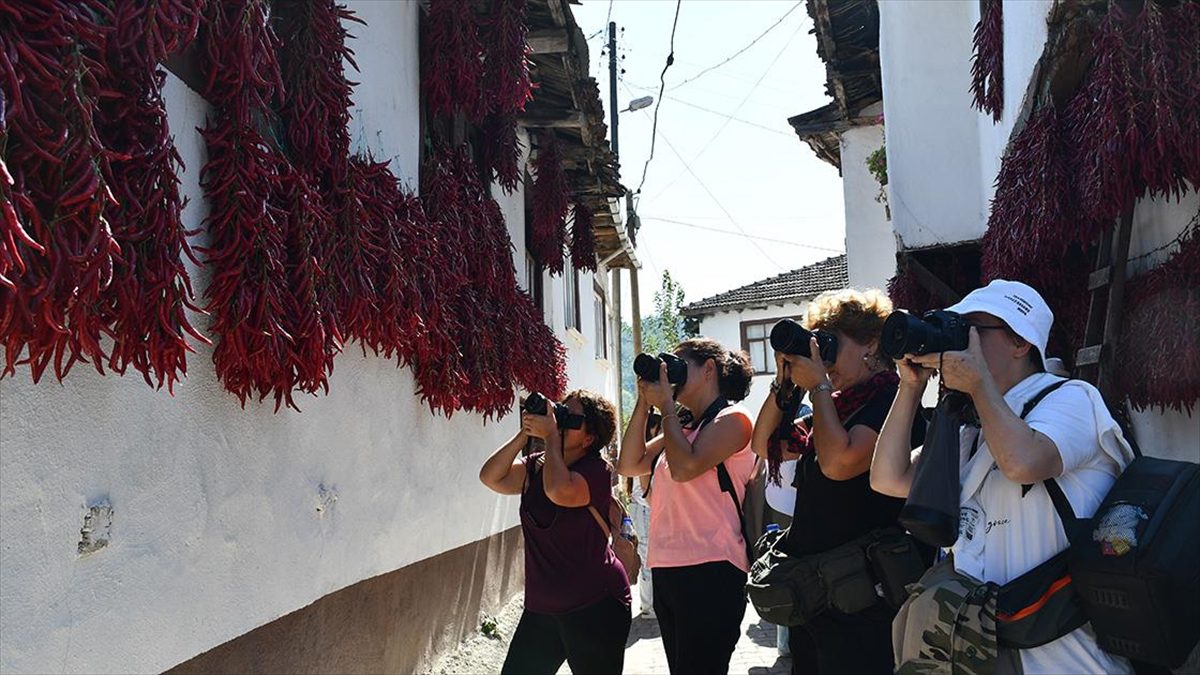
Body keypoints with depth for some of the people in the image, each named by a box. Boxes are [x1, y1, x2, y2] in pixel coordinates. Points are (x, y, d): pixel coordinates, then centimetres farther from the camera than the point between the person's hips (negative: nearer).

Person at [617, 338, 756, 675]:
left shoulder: (732, 419, -5)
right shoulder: (683, 426, 19)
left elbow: (685, 467, -20)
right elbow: (629, 465, 12)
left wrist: (666, 404, -9)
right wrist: (643, 403, 7)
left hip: (708, 571, -8)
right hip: (666, 570, 8)